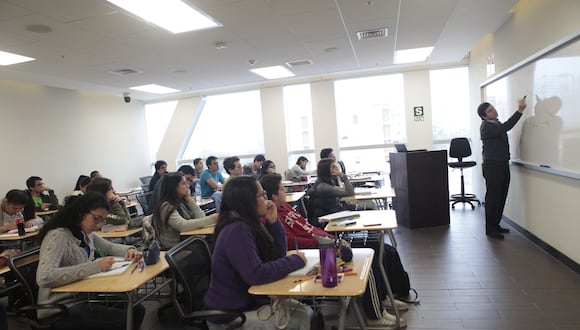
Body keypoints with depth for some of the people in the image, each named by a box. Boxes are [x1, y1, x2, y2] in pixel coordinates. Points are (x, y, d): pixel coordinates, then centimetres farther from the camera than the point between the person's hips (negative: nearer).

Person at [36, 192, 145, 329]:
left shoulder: (85, 233, 5)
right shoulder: (58, 236, -21)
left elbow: (110, 247, 18)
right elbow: (44, 277, -35)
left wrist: (129, 250, -5)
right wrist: (95, 266, -35)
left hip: (81, 298, 8)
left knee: (136, 310, 0)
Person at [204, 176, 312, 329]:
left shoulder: (249, 224, 3)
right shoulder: (237, 231, -25)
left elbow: (278, 255, 6)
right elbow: (256, 275, -32)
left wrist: (273, 222, -6)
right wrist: (295, 261, -22)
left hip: (247, 300, 9)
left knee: (305, 312, 2)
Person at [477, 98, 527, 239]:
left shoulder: (497, 123, 16)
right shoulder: (486, 126, -15)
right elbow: (504, 128, -30)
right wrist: (520, 111, -31)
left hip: (503, 164, 9)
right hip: (492, 165, -9)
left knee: (501, 197, 13)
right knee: (493, 198, -3)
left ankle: (496, 225, 25)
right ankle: (490, 229, 6)